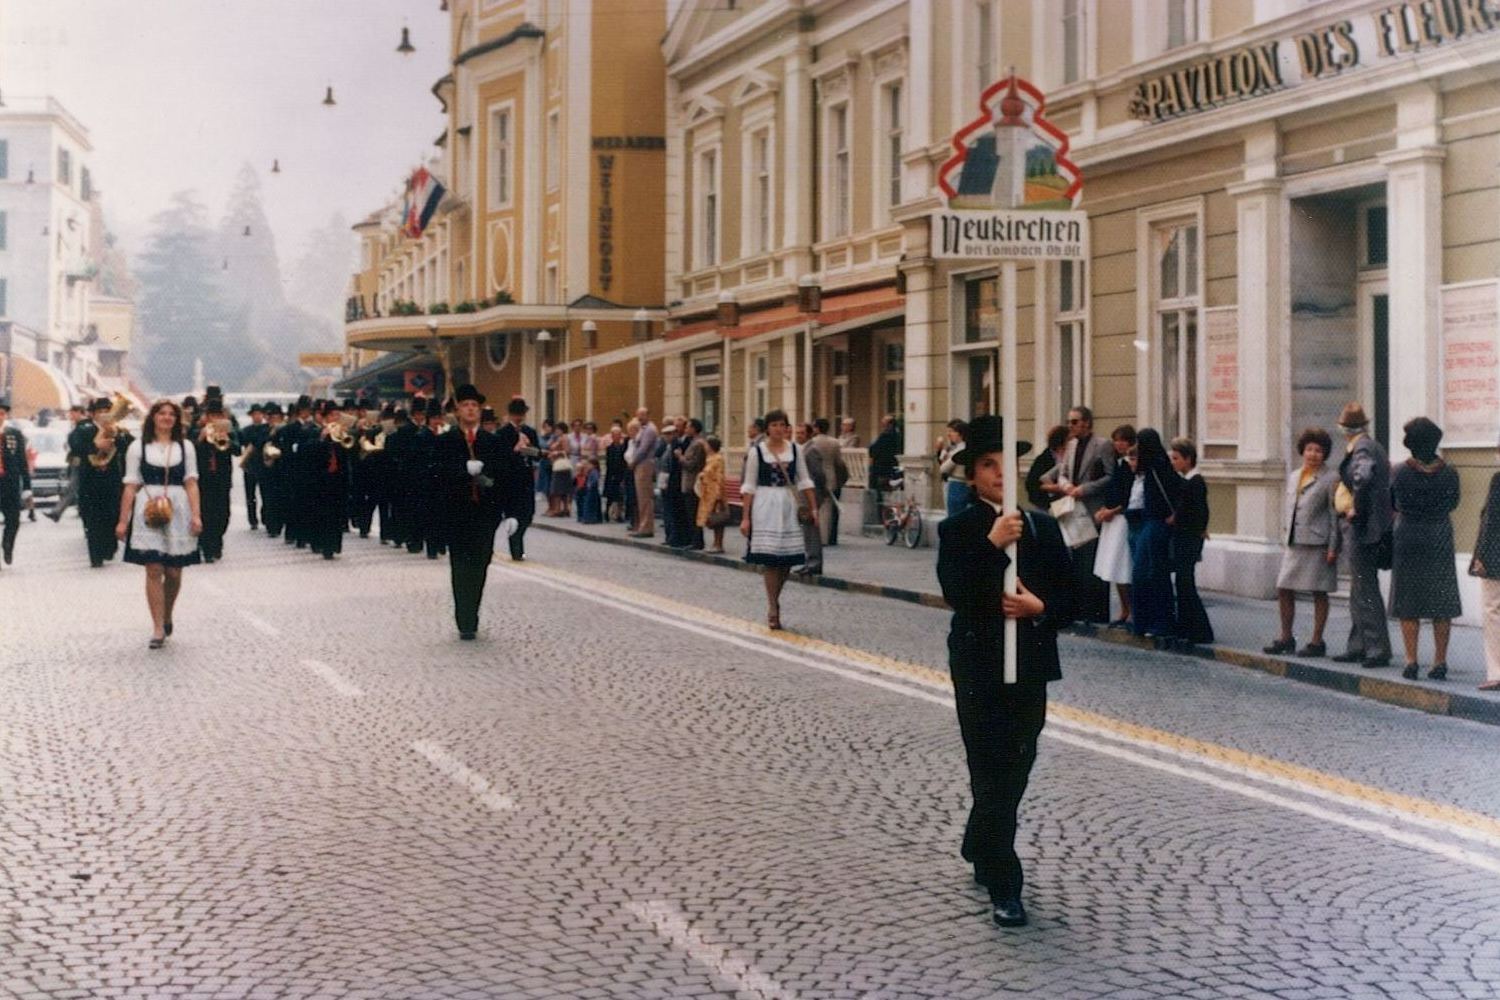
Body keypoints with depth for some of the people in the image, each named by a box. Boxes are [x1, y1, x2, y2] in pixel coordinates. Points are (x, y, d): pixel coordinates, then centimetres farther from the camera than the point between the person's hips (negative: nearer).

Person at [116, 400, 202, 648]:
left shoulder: (185, 447, 11)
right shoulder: (138, 447, 8)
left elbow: (191, 483, 5)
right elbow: (131, 486, 6)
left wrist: (196, 515, -6)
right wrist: (123, 520, 2)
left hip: (177, 511, 1)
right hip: (148, 512, -1)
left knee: (174, 572, 3)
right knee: (154, 570, -6)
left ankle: (167, 617, 28)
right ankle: (158, 628, -3)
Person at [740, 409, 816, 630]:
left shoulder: (795, 450, 8)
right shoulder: (757, 452, 0)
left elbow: (804, 481, 12)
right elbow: (749, 486, 2)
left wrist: (813, 508, 5)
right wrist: (745, 517, -2)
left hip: (789, 505, 3)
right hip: (765, 505, -3)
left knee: (788, 558, 3)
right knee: (770, 556, -9)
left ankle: (774, 600, 22)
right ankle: (773, 610, -3)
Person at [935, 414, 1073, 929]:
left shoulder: (1043, 526, 7)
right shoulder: (958, 530, -5)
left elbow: (1069, 596, 7)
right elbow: (957, 594, -20)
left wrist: (1040, 608, -14)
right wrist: (992, 543, -29)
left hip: (1030, 666, 4)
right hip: (979, 667, -4)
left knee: (1015, 770, 15)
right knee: (993, 775, -2)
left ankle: (980, 849, 38)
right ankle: (1004, 887, 3)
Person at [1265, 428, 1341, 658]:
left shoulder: (1330, 478, -5)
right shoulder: (1293, 477, 15)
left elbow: (1335, 515, -8)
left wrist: (1333, 548, -12)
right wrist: (1287, 538, 15)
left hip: (1317, 544, -6)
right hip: (1294, 544, 6)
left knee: (1319, 593, 1)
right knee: (1283, 589, 6)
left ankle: (1317, 642, 9)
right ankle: (1286, 637, 17)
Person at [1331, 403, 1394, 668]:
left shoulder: (1362, 449, -16)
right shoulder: (1374, 447, 14)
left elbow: (1362, 478, -36)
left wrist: (1356, 508, -22)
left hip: (1361, 527, -10)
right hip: (1360, 529, 10)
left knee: (1366, 589, -7)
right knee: (1359, 590, 15)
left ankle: (1379, 649, -5)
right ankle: (1358, 646, 22)